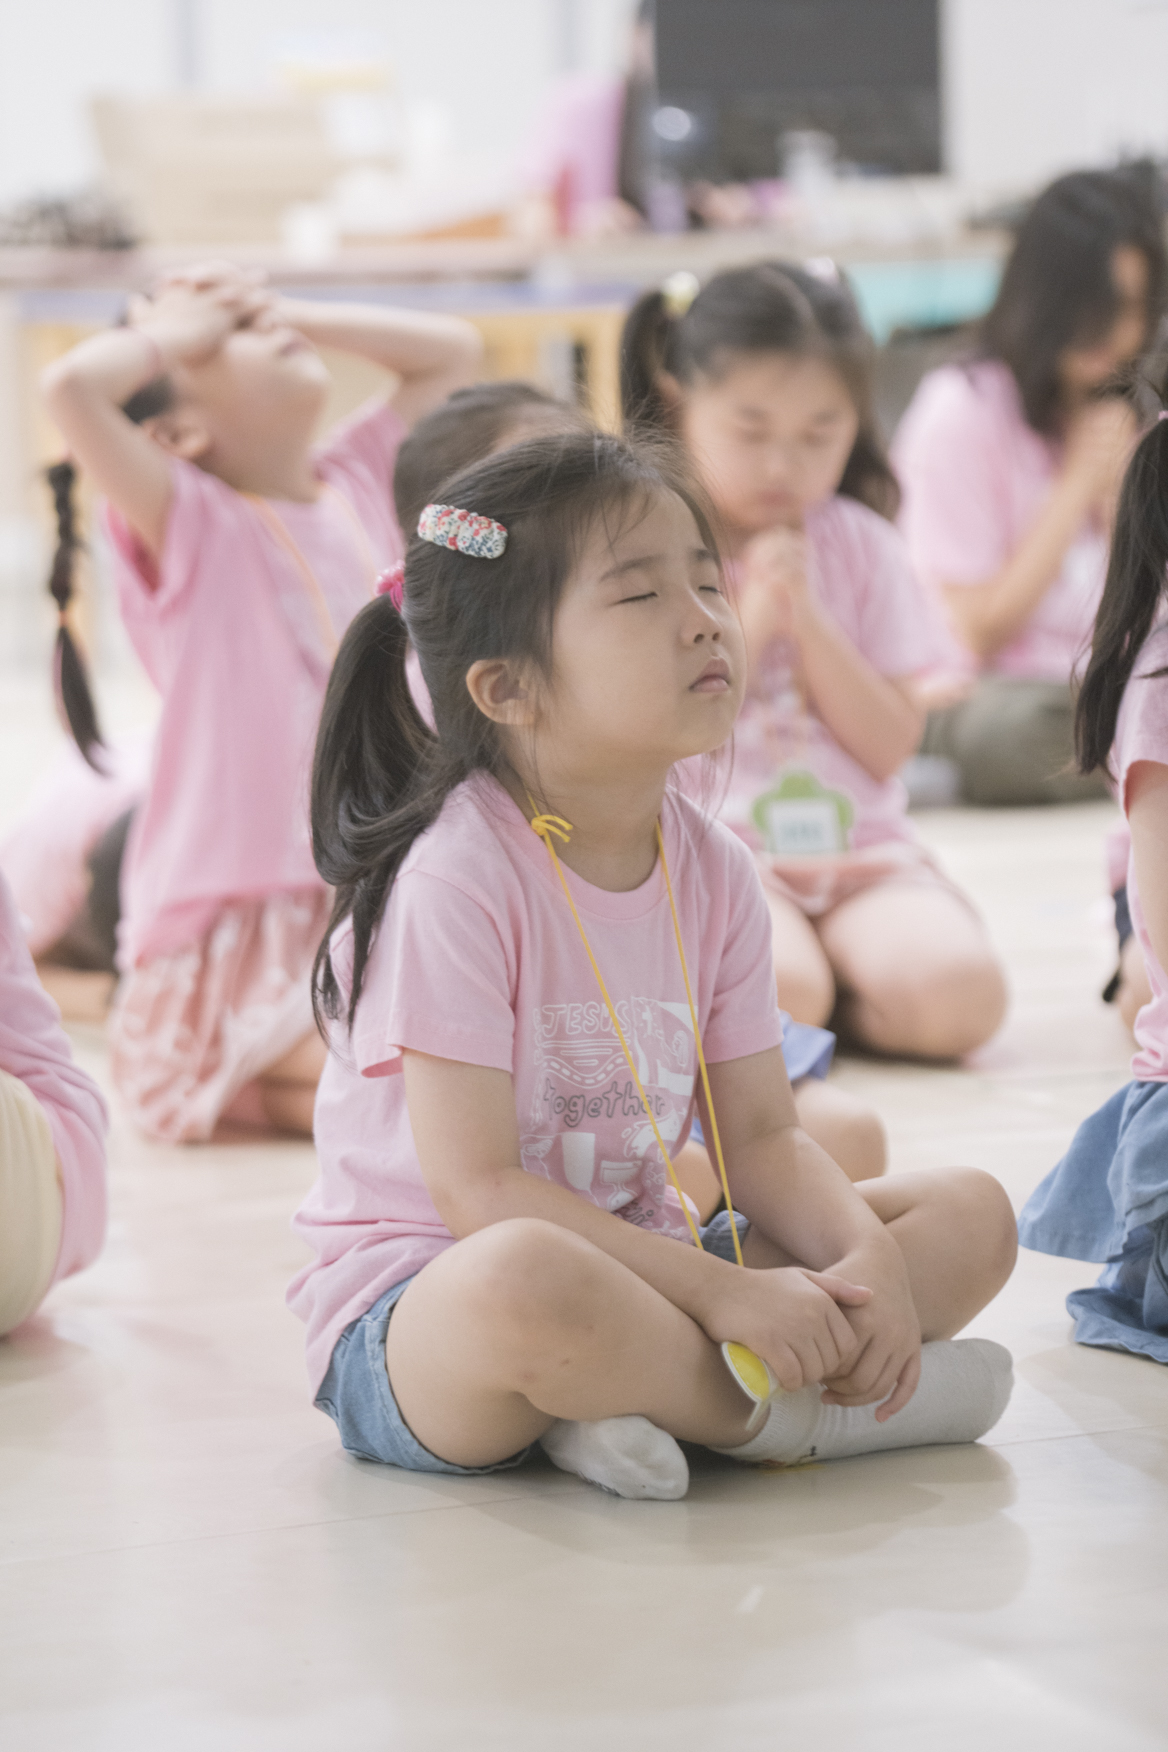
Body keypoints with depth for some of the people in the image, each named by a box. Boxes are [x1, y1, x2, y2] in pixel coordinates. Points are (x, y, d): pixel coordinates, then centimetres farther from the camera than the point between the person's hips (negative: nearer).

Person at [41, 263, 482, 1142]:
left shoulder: (361, 482, 11)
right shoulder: (190, 521, -7)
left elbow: (452, 350, 21)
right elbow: (74, 386, -24)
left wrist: (292, 312, 9)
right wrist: (176, 330, -5)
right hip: (247, 929, -7)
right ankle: (231, 1084, 1)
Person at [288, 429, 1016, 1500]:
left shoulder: (714, 871, 2)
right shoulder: (458, 879, -19)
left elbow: (761, 1138, 5)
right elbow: (477, 1191, -23)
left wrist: (869, 1260, -16)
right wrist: (723, 1293, -27)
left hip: (633, 1270, 8)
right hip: (413, 1309, -8)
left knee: (971, 1217, 0)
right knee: (526, 1283, -43)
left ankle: (640, 1402, -18)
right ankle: (796, 1413, -15)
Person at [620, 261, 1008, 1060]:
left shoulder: (859, 545, 11)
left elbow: (889, 747, 3)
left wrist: (807, 620, -8)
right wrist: (751, 623, -10)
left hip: (859, 847, 3)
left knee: (960, 994, -27)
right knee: (774, 991, -36)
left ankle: (815, 983, 0)